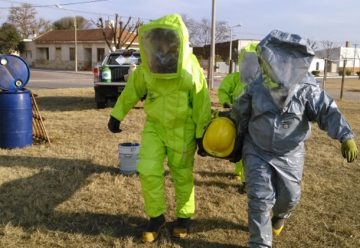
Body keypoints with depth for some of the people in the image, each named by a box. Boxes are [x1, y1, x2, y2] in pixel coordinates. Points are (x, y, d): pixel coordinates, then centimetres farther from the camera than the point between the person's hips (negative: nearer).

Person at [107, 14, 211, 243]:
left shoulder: (191, 69, -14)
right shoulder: (147, 66, -3)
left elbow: (202, 103, -10)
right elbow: (132, 90, 8)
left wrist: (203, 134, -8)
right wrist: (116, 115, 11)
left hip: (182, 129, -3)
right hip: (154, 125, 4)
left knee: (182, 175, 8)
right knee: (148, 172, -1)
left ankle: (185, 216, 30)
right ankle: (156, 217, 18)